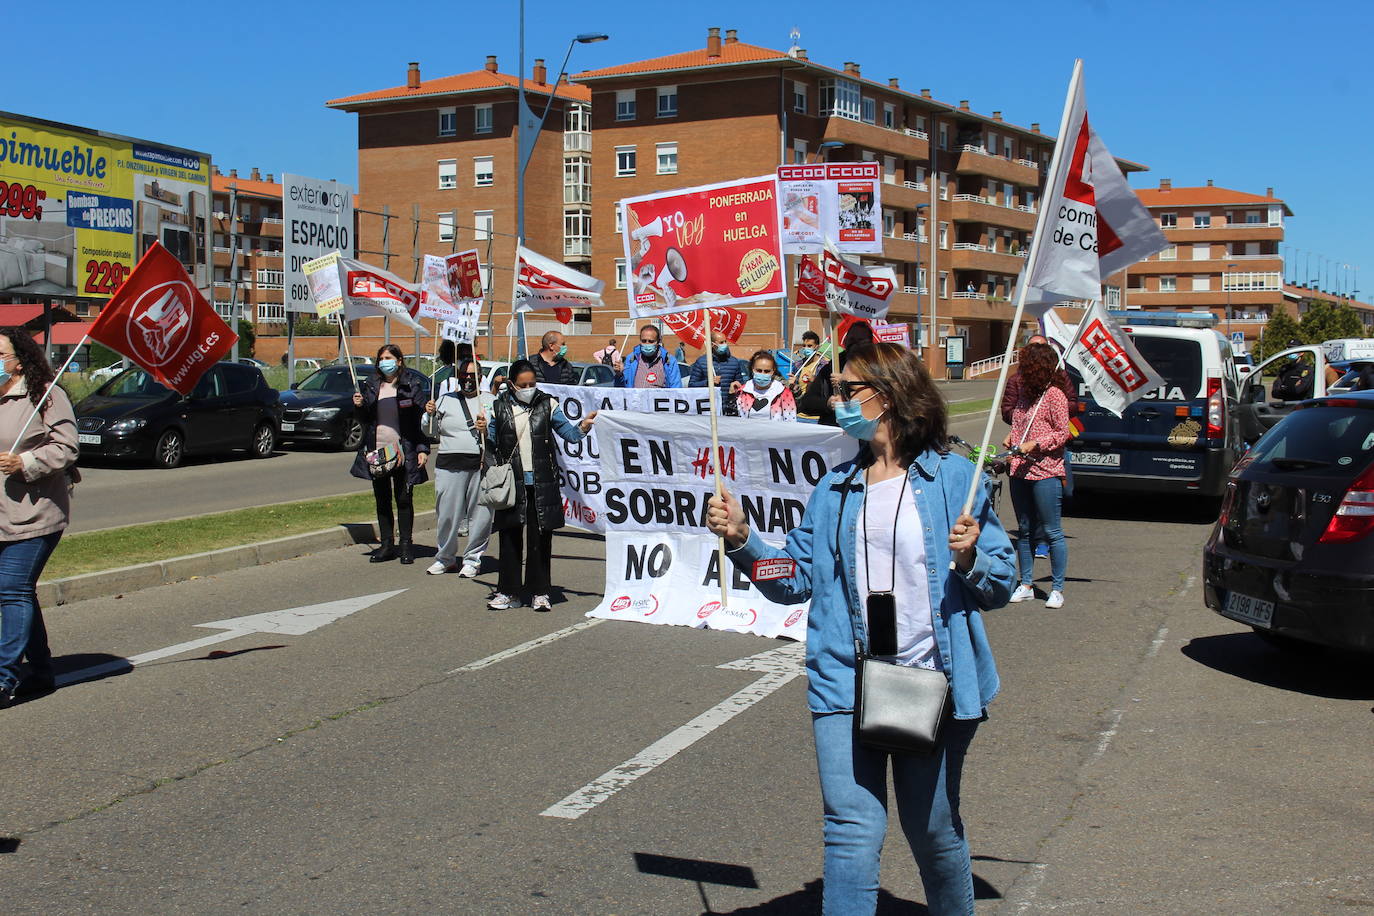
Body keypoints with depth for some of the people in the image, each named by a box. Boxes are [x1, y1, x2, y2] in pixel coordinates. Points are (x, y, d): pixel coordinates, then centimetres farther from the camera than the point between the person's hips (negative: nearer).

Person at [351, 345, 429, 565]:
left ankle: (406, 545, 11)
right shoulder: (371, 385, 10)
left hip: (403, 453, -4)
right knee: (382, 500, 8)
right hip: (377, 451, 4)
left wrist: (423, 449, -11)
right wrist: (359, 406, -7)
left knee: (404, 499, 2)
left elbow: (422, 418, -4)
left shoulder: (411, 386, -2)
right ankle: (386, 545, 17)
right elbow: (365, 419, 15)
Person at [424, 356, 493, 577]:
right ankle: (445, 557, 18)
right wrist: (430, 414, -2)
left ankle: (473, 559, 13)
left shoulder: (487, 401, 11)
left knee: (480, 514, 0)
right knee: (447, 513, 1)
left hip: (481, 463, -1)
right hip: (449, 463, 1)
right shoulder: (445, 399, 14)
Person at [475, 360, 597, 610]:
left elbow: (567, 432, 3)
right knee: (509, 538, 6)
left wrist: (582, 428, -16)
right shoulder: (500, 408, 6)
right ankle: (508, 592, 15)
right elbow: (493, 442, 13)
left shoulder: (547, 405, 4)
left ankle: (539, 592, 11)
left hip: (541, 483, -1)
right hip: (511, 483, 1)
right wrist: (484, 431, -6)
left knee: (540, 538, 3)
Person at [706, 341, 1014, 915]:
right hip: (846, 685, 2)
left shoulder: (953, 477, -2)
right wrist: (742, 540, -7)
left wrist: (970, 560, -21)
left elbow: (1001, 583, 0)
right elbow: (796, 579, 7)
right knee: (852, 835, -7)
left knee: (934, 831, 13)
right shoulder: (836, 489, 10)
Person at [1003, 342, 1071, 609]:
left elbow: (1063, 432, -10)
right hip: (1020, 471, 8)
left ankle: (1057, 589, 6)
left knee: (1052, 532, -2)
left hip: (1046, 473, -8)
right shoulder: (1024, 394, 14)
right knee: (1025, 530, 12)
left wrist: (1035, 444, -20)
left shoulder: (1054, 395, -9)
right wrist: (1011, 437, 8)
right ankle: (1026, 586, 20)